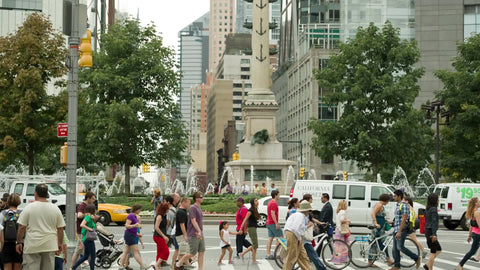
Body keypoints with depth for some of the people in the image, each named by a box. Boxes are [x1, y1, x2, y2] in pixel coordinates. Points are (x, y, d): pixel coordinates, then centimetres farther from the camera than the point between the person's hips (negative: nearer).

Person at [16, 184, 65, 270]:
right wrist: (60, 243, 16)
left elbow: (21, 227, -5)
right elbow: (60, 228, 7)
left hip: (32, 246, -3)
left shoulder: (29, 208, -4)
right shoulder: (55, 208, 5)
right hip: (50, 246, 3)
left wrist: (19, 242, 5)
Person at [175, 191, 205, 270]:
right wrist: (199, 231, -30)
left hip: (200, 234, 8)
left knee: (201, 252, 3)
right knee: (193, 253, -4)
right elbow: (193, 221, -21)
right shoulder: (193, 208, -12)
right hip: (193, 235, -8)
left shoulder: (199, 208, 15)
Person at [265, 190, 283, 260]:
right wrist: (276, 223, -24)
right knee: (280, 237, -4)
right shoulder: (274, 203, -14)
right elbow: (273, 214, -21)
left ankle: (268, 254, 3)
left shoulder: (270, 202, 18)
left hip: (269, 223, 10)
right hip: (273, 223, -10)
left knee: (270, 238, 6)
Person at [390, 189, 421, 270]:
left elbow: (404, 219, -21)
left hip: (401, 230, -9)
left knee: (400, 247, -10)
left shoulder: (404, 206, -15)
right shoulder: (398, 205, 16)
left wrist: (399, 232, -25)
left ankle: (416, 258, 2)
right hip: (396, 229, 9)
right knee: (395, 248, 6)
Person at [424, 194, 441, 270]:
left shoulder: (429, 209, 14)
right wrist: (434, 234, -26)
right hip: (431, 231, -9)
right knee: (433, 252, -4)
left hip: (428, 231, 9)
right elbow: (434, 221, -21)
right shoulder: (433, 209, -13)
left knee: (439, 249, 16)